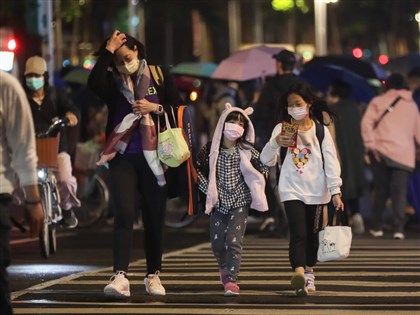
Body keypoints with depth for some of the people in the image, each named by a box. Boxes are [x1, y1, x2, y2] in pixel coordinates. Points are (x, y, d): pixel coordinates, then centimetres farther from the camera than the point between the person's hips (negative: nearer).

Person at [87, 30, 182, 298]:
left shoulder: (159, 76, 5)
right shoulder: (111, 81, 3)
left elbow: (179, 107, 4)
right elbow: (94, 83, -20)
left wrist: (155, 108, -12)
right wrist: (107, 52, -17)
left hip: (153, 156, 1)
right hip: (123, 157, -1)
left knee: (154, 218, 7)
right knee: (124, 215, -13)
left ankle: (153, 276, 19)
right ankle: (120, 277, -20)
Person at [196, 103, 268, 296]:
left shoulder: (247, 152, -4)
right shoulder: (210, 150, -3)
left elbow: (262, 171, 7)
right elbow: (198, 169, 7)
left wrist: (254, 189, -2)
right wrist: (208, 188, -2)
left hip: (240, 202, -2)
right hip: (218, 203, 2)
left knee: (234, 240, -14)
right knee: (217, 242, 6)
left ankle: (231, 280, -12)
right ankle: (224, 268, 36)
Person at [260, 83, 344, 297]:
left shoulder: (321, 131, 2)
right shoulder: (281, 129, 0)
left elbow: (331, 161, 0)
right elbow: (267, 161, -4)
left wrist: (335, 191, -7)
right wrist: (275, 143, -24)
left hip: (316, 190, 2)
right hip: (292, 190, -2)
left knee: (312, 234, 13)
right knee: (298, 233, -17)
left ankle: (309, 273, 31)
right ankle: (299, 273, -33)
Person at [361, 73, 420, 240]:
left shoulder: (378, 101, 5)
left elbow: (366, 123, -6)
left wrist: (371, 144, -5)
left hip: (382, 151, -1)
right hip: (404, 154, 1)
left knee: (381, 190, 10)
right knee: (400, 191, -4)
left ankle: (377, 226, 14)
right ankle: (399, 228, -16)